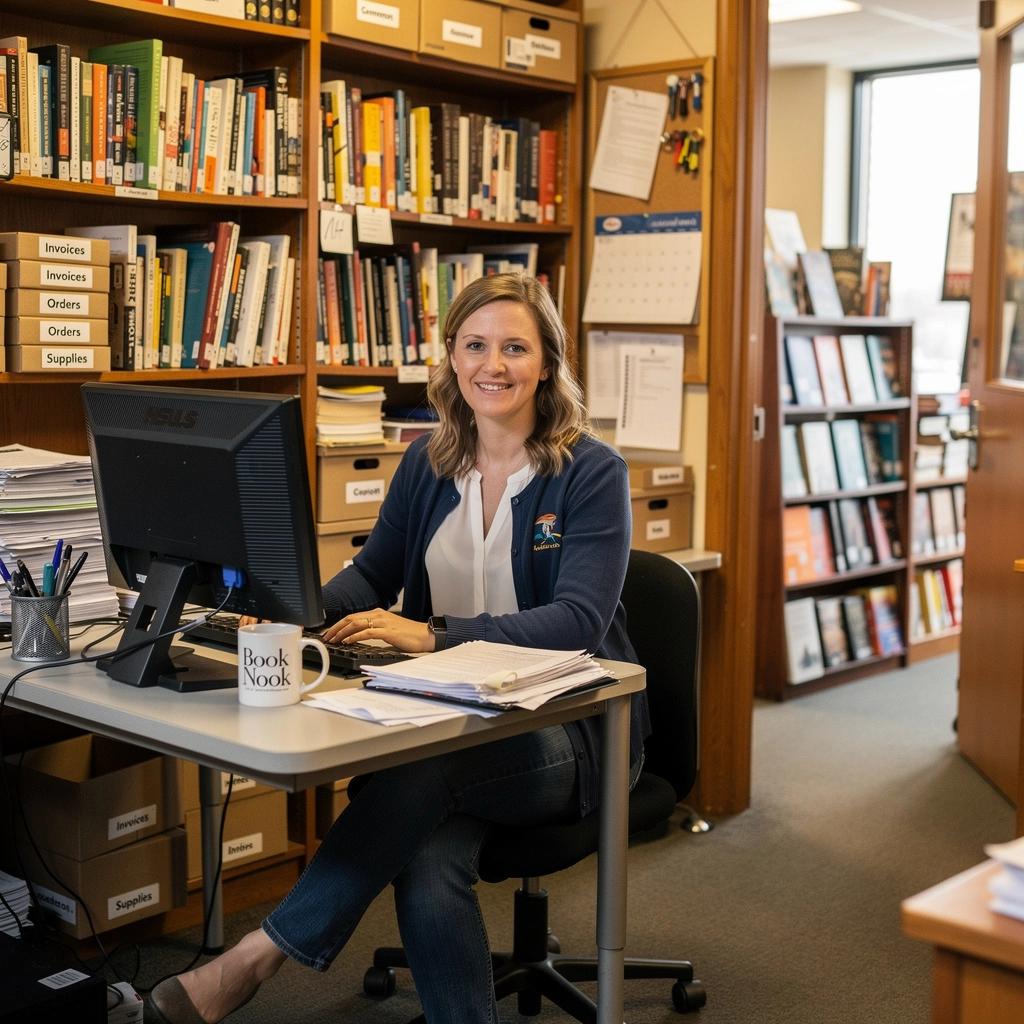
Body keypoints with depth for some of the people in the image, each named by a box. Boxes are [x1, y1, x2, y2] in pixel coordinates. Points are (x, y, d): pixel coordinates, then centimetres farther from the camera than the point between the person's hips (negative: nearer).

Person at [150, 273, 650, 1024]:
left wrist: (436, 635, -29)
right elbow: (373, 573, 15)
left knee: (422, 767, -35)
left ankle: (266, 950, -25)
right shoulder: (428, 463, 9)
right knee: (428, 865, -31)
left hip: (568, 734, -3)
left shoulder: (593, 473, -7)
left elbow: (579, 620, -18)